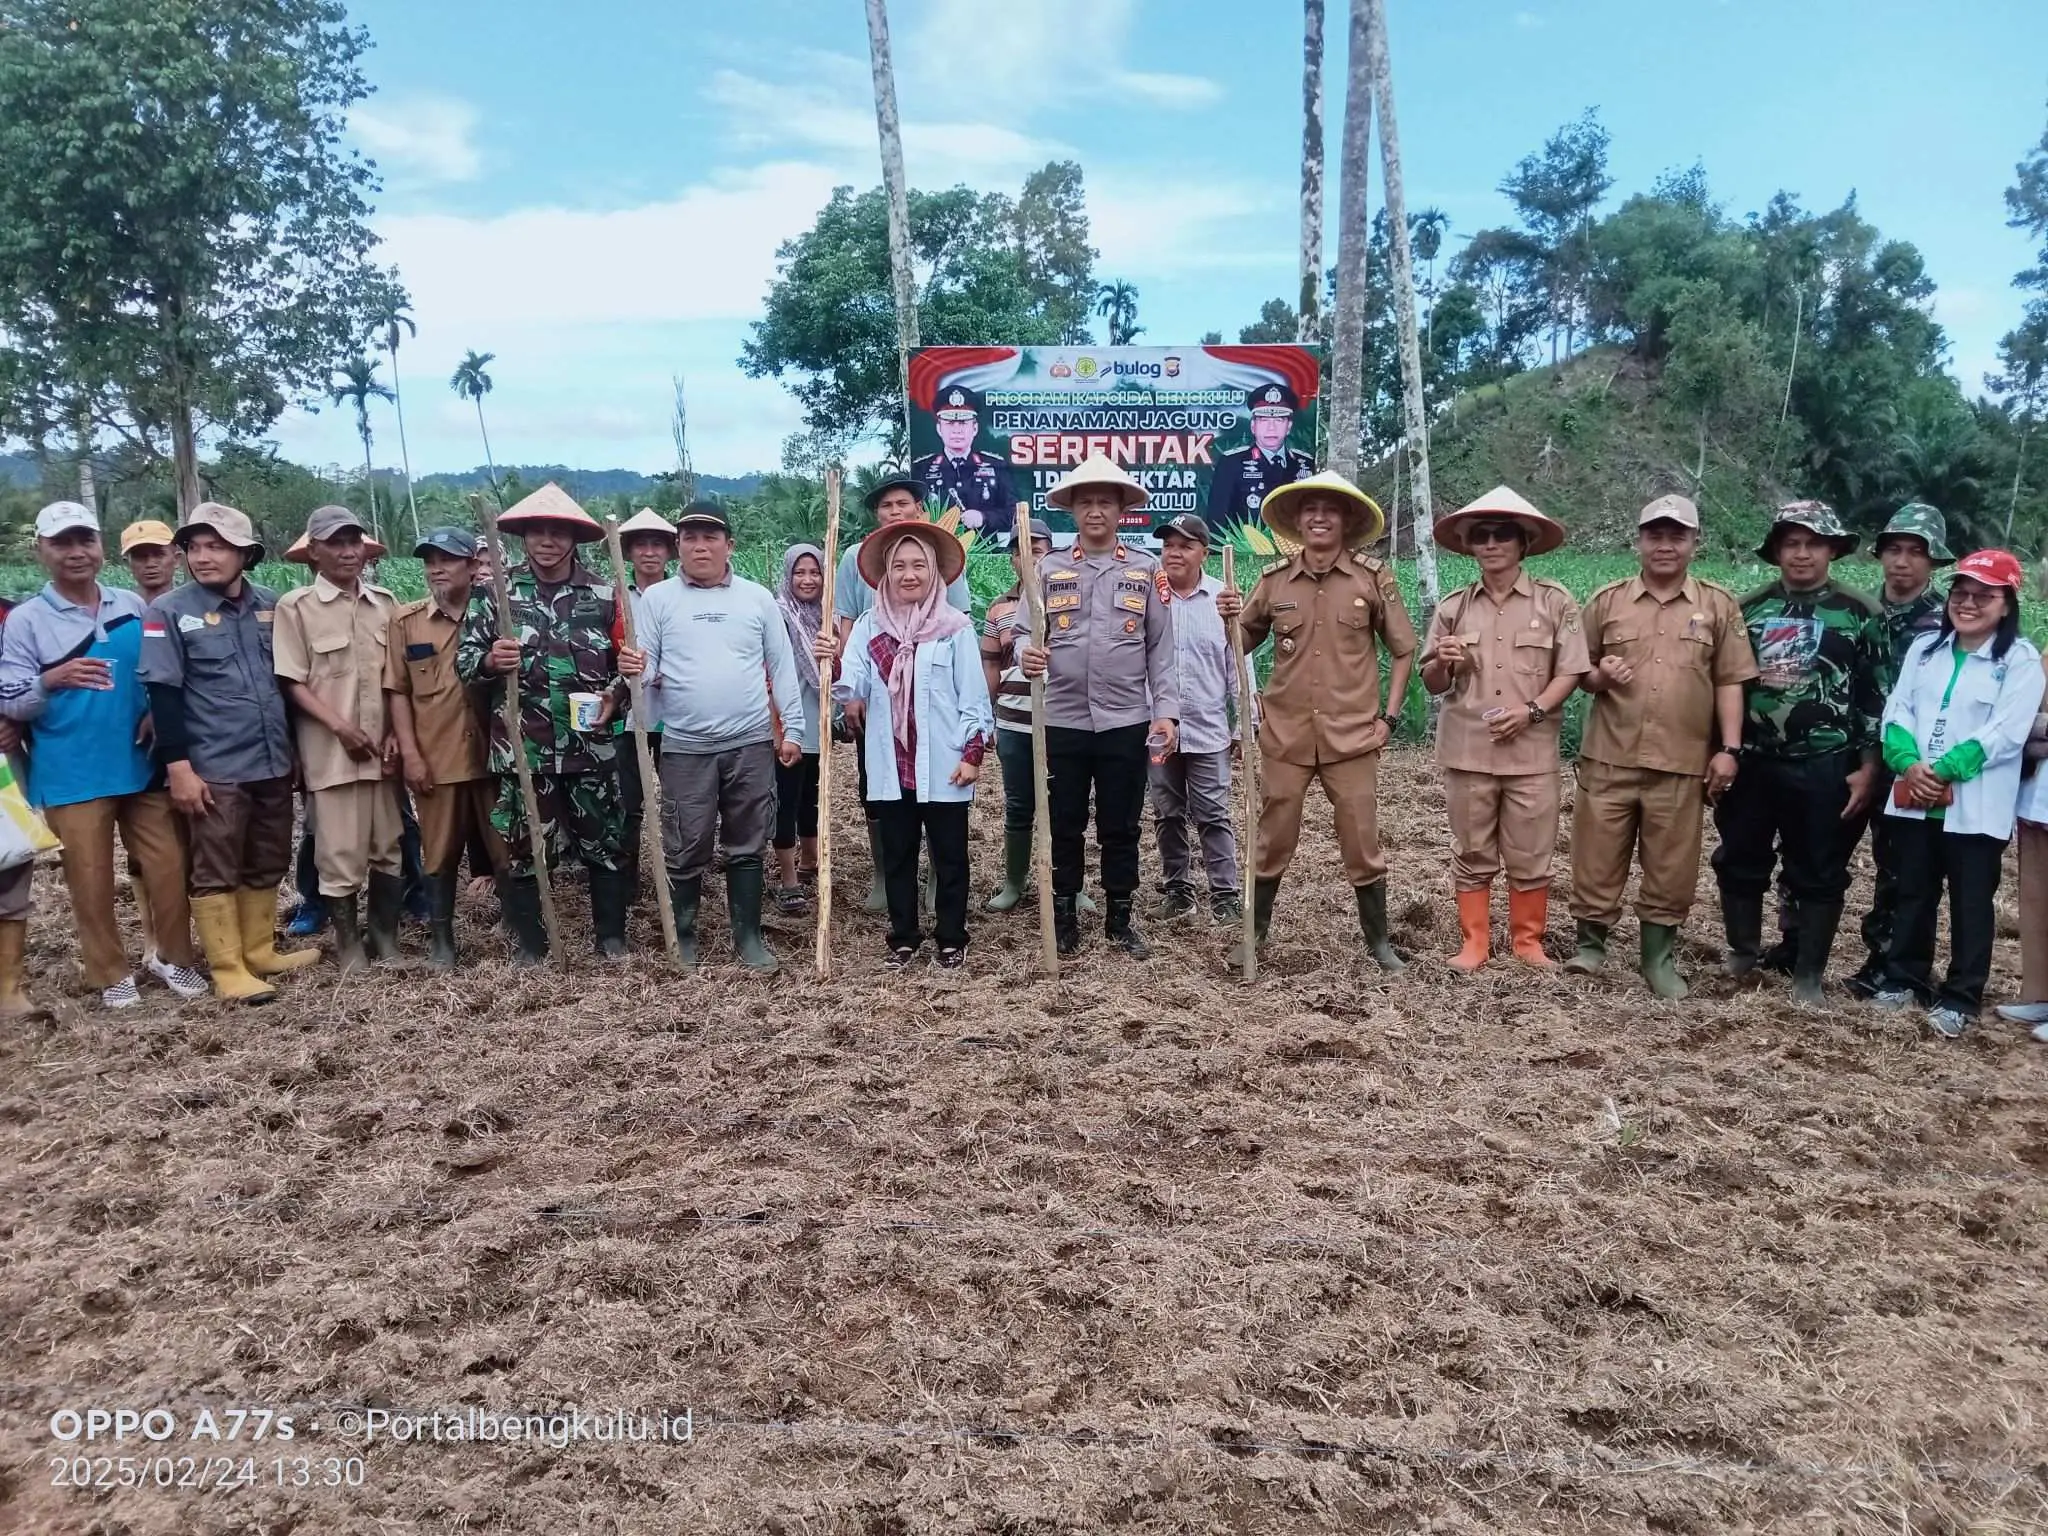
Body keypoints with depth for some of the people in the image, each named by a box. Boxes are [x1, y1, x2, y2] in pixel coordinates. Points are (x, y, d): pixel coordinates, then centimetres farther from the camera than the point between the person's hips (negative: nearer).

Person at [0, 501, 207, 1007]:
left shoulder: (132, 607, 5)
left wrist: (158, 713, -4)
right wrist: (51, 681, -26)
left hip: (141, 766, 3)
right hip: (72, 778, -3)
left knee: (168, 867, 6)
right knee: (91, 881, 5)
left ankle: (174, 957, 25)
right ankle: (110, 973, 21)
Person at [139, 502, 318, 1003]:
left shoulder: (270, 605, 7)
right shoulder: (167, 612, -4)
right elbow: (163, 694, -8)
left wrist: (293, 747, 15)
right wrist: (178, 766, -13)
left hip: (273, 762, 5)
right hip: (213, 769, -4)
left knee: (267, 865, 13)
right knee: (216, 871, 3)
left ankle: (261, 952, 26)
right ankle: (228, 969, 10)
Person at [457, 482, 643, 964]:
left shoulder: (604, 596, 5)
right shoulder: (495, 592, 3)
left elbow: (625, 664, 11)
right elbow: (463, 659, 4)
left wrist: (616, 692, -10)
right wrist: (489, 660, -18)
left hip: (590, 745, 1)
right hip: (520, 748, -1)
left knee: (605, 842, 9)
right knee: (520, 847, 7)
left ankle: (611, 936, 25)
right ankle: (529, 945, 22)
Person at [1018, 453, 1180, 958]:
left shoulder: (1145, 570, 4)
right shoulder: (1049, 569, 4)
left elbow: (1161, 649, 4)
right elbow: (1025, 633, 3)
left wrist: (1165, 711, -4)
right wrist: (1027, 653, -21)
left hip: (1126, 722, 0)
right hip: (1063, 722, 0)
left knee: (1121, 827, 8)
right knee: (1065, 826, 9)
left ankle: (1120, 920, 22)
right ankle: (1065, 918, 22)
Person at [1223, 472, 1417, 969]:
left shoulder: (1372, 576, -2)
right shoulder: (1275, 580, 3)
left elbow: (1402, 650, 6)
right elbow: (1244, 643, 14)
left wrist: (1389, 717, 0)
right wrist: (1228, 619, -7)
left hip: (1351, 734, -1)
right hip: (1285, 733, 2)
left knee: (1362, 841, 5)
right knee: (1273, 838, 9)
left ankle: (1379, 940, 21)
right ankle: (1255, 931, 24)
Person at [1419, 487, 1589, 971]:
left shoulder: (1555, 602, 1)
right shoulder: (1453, 607, 6)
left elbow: (1570, 671, -1)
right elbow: (1432, 684, 10)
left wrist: (1532, 710, -15)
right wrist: (1442, 663, -12)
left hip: (1532, 750, -1)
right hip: (1467, 749, 2)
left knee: (1530, 854, 6)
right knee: (1472, 853, 9)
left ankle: (1529, 941, 22)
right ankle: (1474, 942, 19)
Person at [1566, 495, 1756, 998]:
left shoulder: (1719, 605, 6)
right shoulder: (1606, 601, 7)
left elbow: (1729, 683, 4)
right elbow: (1578, 672, 12)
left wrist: (1729, 749, -2)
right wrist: (1600, 677, -11)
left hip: (1681, 763, 0)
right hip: (1609, 758, 0)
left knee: (1671, 868, 6)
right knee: (1596, 860, 5)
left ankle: (1659, 956, 19)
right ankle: (1590, 945, 20)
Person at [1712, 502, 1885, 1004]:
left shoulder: (1860, 614, 0)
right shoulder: (1748, 609, 7)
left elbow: (1877, 696, 0)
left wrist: (1866, 767, -5)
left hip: (1825, 767, -2)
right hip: (1752, 762, 3)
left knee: (1818, 873, 5)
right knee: (1739, 862, 9)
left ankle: (1808, 974, 16)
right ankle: (1742, 954, 28)